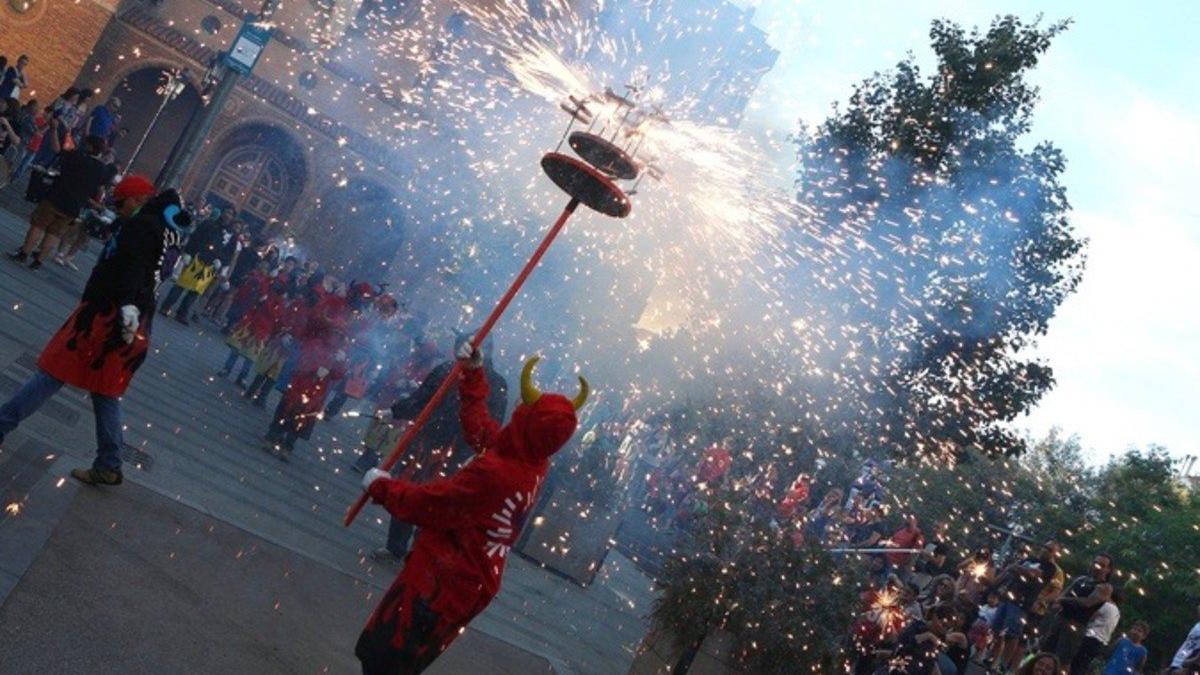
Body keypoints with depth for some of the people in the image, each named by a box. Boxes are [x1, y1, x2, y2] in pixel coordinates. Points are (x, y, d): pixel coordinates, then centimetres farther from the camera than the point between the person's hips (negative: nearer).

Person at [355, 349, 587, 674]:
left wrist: (381, 487, -2)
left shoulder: (493, 473, -31)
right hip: (470, 584, 9)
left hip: (442, 581, -9)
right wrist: (473, 374, 20)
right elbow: (480, 427, 15)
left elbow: (428, 504, -19)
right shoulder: (533, 464, -3)